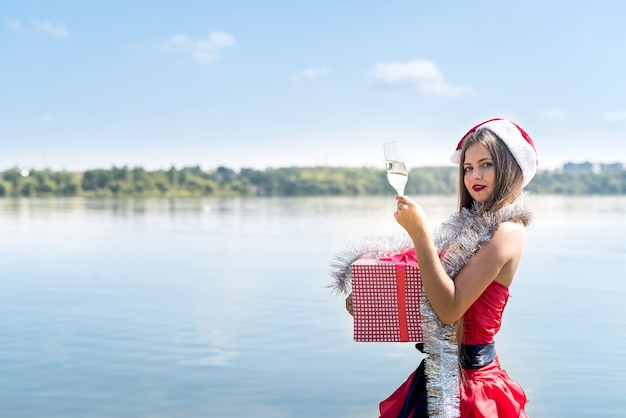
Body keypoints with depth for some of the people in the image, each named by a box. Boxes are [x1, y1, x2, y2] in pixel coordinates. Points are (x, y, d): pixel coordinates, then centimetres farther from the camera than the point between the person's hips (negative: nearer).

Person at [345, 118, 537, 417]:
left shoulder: (508, 231, -17)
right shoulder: (474, 224, 7)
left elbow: (450, 308, -25)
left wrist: (420, 234, -28)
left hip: (468, 376, -8)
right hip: (440, 371, 8)